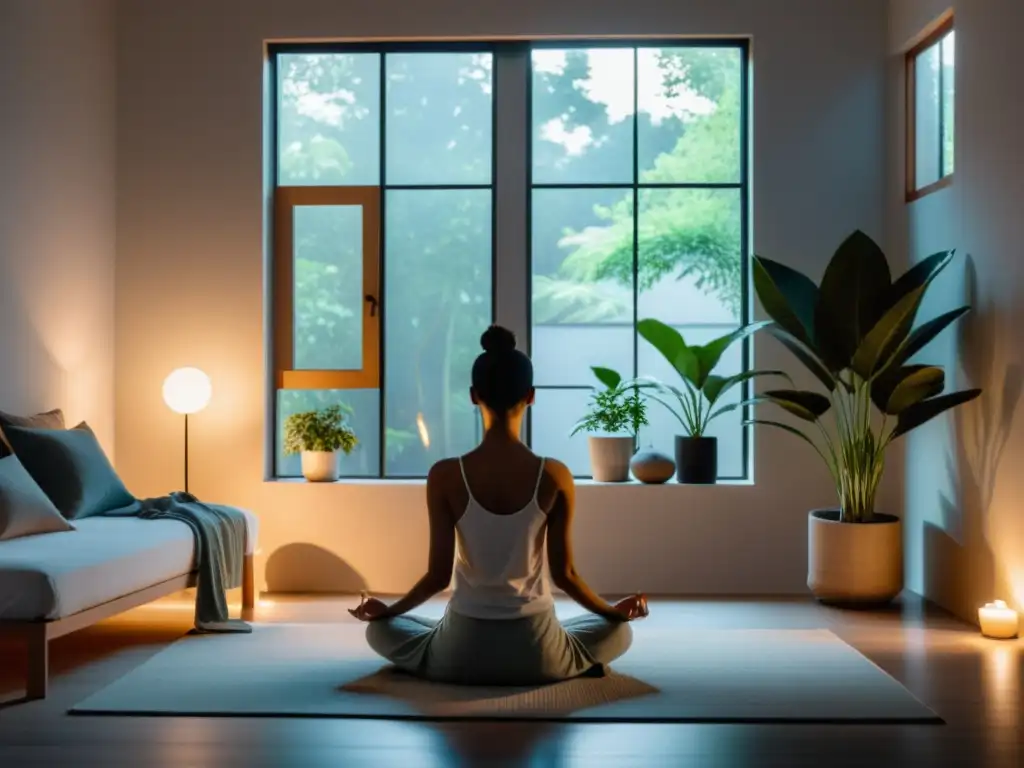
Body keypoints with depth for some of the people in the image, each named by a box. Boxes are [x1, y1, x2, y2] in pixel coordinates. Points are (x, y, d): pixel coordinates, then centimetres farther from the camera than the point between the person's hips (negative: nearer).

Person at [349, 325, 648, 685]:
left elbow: (439, 575, -9)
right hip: (535, 651, 2)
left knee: (380, 629, 28)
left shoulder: (445, 476, -13)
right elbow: (564, 573, -6)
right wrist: (616, 611, 13)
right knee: (619, 632, 30)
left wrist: (386, 610, 11)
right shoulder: (555, 476, -12)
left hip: (463, 652, -1)